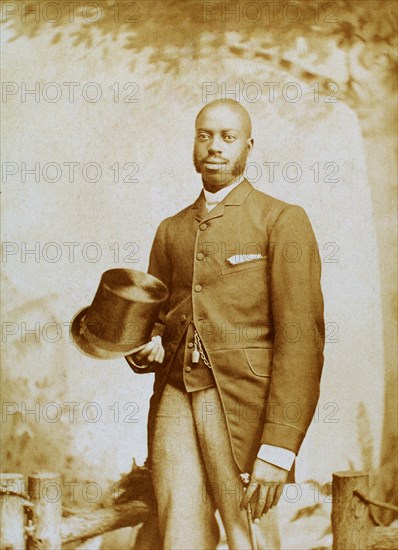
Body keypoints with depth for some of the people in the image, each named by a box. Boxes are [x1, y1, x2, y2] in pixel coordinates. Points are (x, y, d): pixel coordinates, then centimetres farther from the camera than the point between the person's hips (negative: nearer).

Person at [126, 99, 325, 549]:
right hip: (176, 399, 4)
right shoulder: (171, 230, 20)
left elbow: (301, 336, -6)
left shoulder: (283, 220, 3)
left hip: (244, 405, -4)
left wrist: (279, 448, -14)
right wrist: (146, 348, 1)